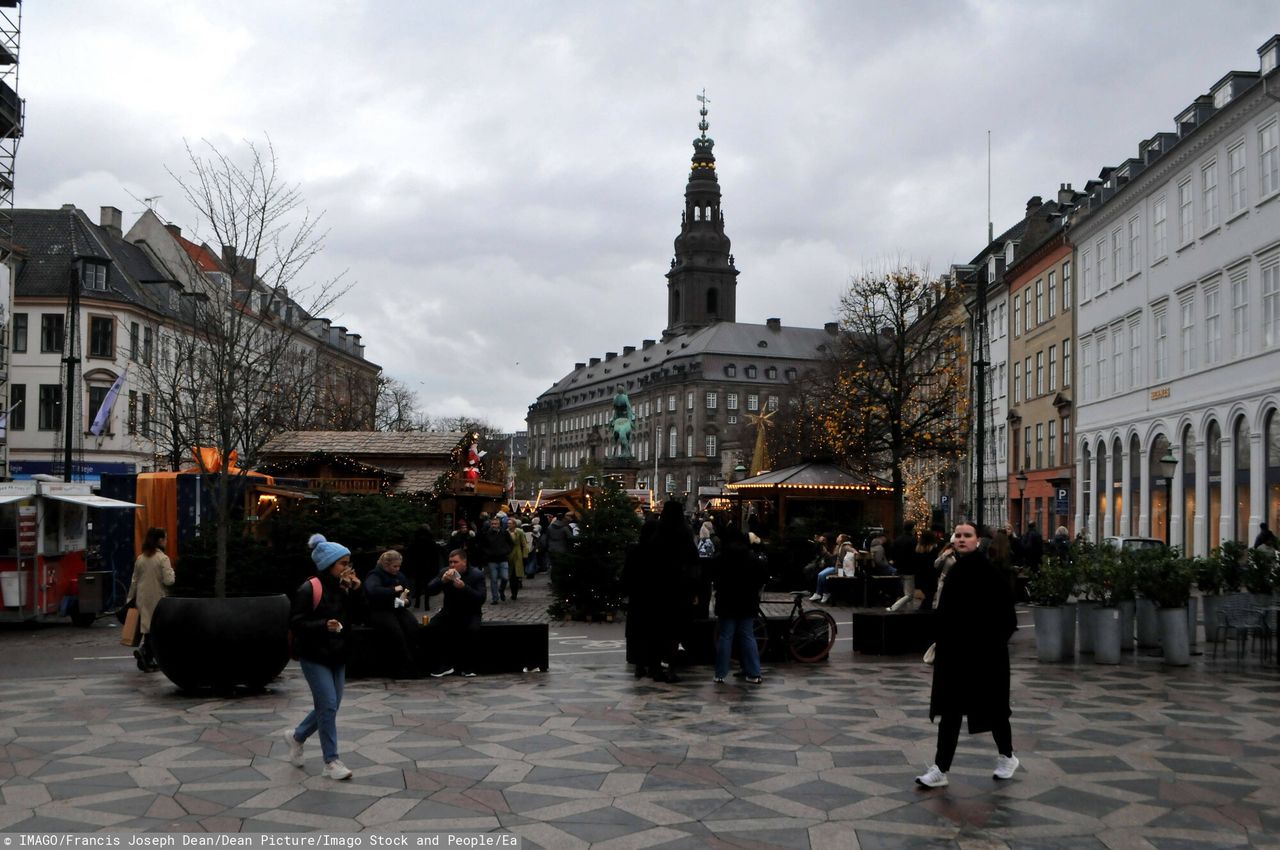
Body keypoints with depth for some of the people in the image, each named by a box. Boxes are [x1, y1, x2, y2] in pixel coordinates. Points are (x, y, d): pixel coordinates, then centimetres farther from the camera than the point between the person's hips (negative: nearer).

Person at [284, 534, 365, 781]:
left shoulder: (342, 588, 6)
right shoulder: (309, 589, -15)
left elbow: (356, 617, 6)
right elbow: (295, 622, -17)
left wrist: (356, 591, -5)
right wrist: (324, 625, -28)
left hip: (337, 655, 7)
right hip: (314, 656, -7)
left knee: (328, 706, 11)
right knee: (328, 705, -9)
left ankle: (296, 737, 35)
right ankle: (331, 762, 1)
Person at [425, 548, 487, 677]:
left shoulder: (477, 575, -7)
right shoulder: (444, 572, 1)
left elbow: (481, 599, -15)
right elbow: (429, 590, -8)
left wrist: (464, 587, -28)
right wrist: (442, 581, -26)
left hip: (470, 613, -3)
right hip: (449, 611, 3)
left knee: (473, 629, -34)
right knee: (430, 627, -24)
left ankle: (467, 665, -13)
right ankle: (447, 663, -12)